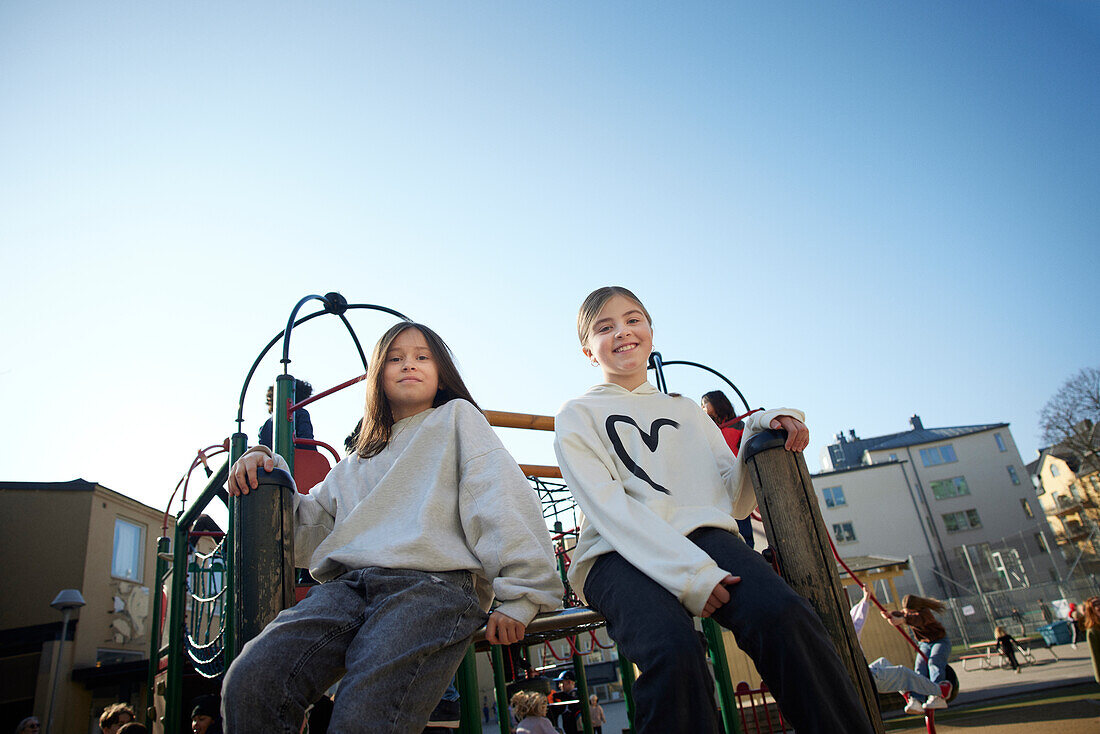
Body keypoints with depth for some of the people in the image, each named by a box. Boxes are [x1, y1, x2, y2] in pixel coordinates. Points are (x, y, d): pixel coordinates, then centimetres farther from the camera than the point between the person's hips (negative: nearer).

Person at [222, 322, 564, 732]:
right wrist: (271, 481, 11)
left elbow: (502, 500, 4)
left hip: (434, 583, -4)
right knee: (247, 684, -21)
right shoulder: (357, 464, 34)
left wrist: (518, 595, -8)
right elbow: (310, 533, 28)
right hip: (348, 585, 5)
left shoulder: (456, 418, 18)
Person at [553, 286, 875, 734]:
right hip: (619, 554, -3)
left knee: (785, 616, -29)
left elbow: (736, 500, 21)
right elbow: (607, 507, -5)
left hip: (703, 534, 3)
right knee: (674, 655, -35)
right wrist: (688, 573, -18)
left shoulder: (687, 412, 27)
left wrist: (761, 432, 4)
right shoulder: (577, 415, 13)